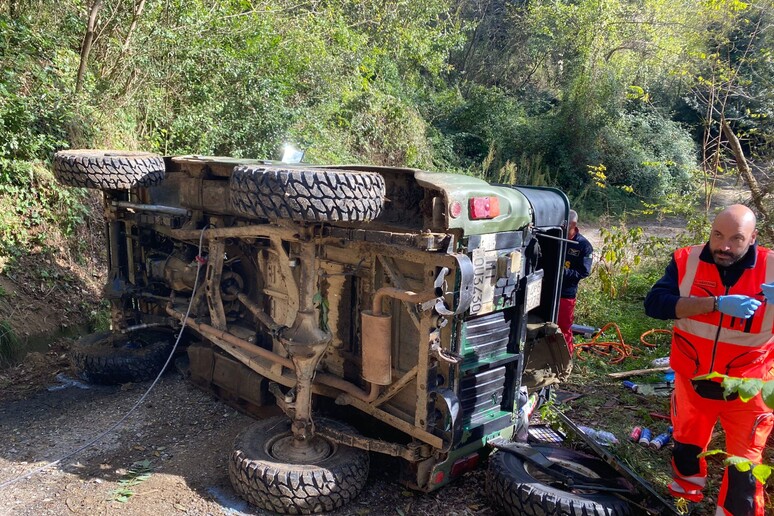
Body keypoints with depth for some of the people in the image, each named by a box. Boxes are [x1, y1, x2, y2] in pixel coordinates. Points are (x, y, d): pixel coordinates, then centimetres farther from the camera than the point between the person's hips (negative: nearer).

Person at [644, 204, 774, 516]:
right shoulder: (687, 261, -11)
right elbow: (654, 303, -24)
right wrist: (717, 303, -34)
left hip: (746, 387, -2)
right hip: (692, 381, 2)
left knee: (744, 465, 9)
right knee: (686, 448, 22)